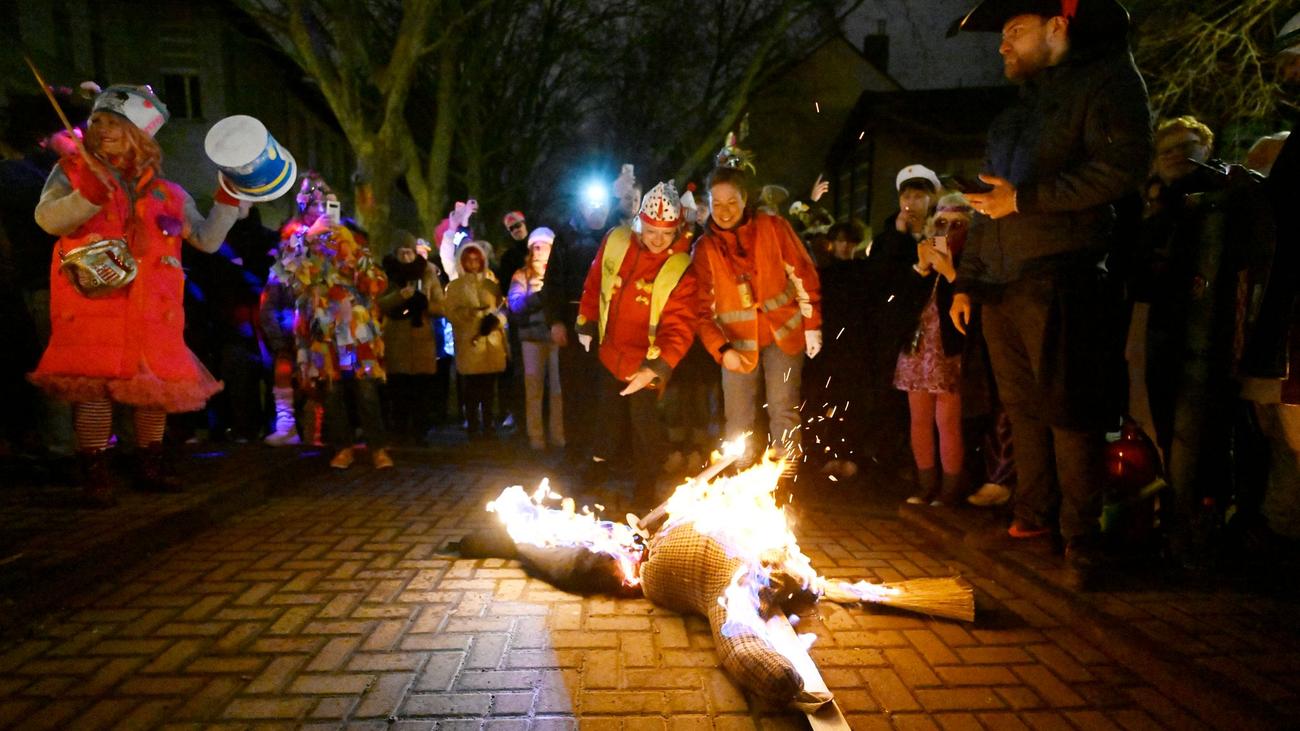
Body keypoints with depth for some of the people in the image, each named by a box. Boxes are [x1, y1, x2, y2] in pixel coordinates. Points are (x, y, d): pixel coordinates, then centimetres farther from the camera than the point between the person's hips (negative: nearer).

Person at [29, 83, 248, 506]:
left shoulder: (166, 192, 13)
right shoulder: (72, 172, 8)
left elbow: (207, 239, 14)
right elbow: (48, 218, -8)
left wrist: (228, 200, 6)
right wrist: (89, 194, -23)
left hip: (152, 309, 3)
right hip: (92, 301, -2)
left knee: (157, 385, 6)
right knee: (94, 384, -9)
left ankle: (151, 468, 21)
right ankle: (96, 475, 2)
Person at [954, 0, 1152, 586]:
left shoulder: (1107, 80, 3)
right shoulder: (1016, 114, 26)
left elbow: (1124, 166, -13)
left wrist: (1025, 198, -13)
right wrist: (967, 280, 19)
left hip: (1056, 281, -7)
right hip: (1000, 286, 7)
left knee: (1066, 410, -5)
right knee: (1023, 408, 10)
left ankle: (1081, 539, 5)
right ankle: (1033, 516, 21)